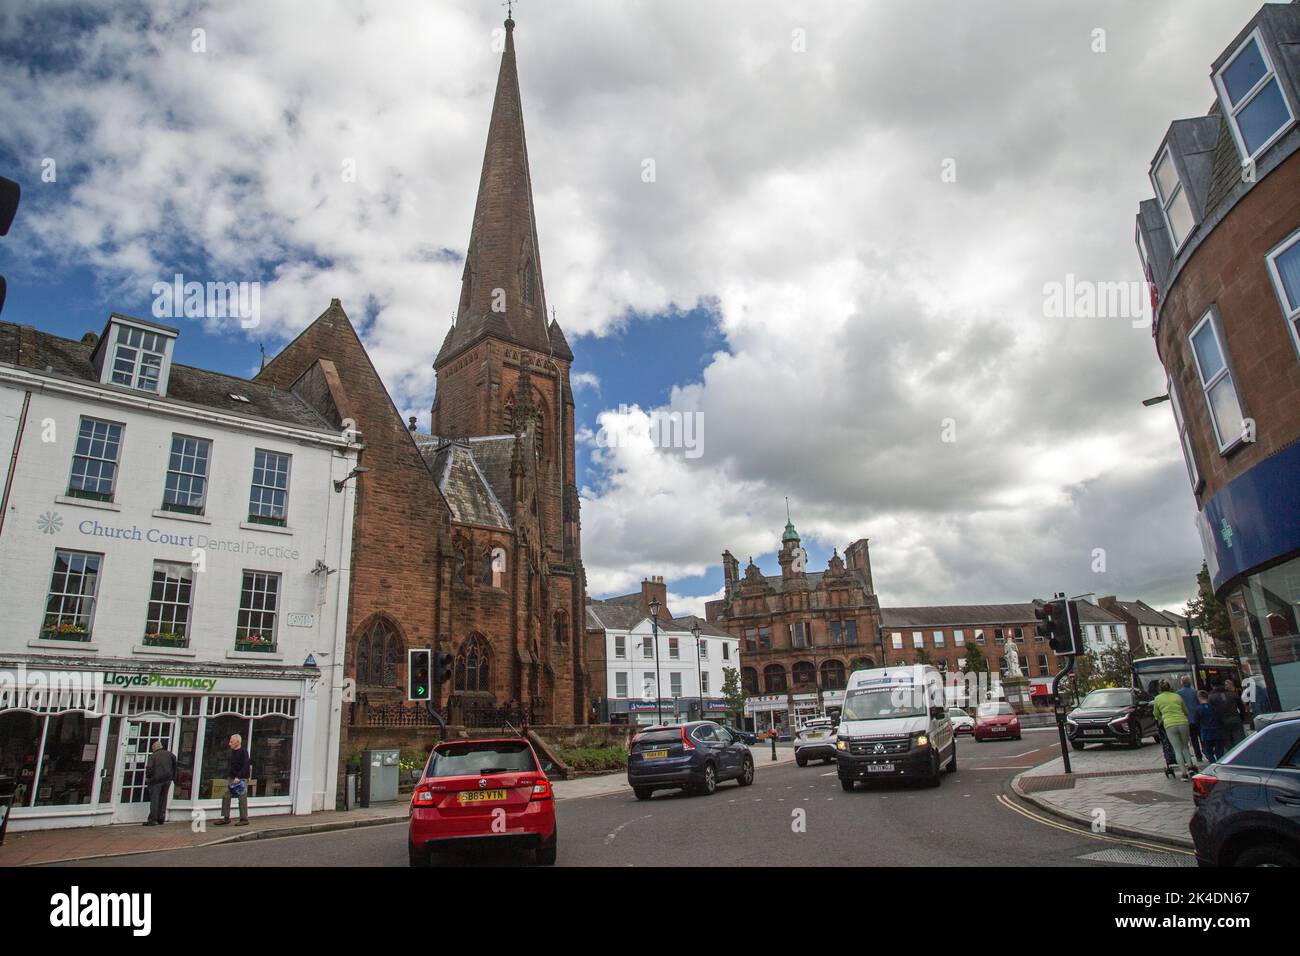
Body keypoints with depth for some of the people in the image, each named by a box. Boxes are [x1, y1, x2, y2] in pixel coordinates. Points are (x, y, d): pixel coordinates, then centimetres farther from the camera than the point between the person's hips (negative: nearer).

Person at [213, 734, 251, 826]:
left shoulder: (243, 752, -13)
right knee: (226, 796, 3)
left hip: (242, 779, -8)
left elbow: (246, 766, -21)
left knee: (242, 798, -2)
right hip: (233, 778, 8)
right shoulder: (232, 752, 12)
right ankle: (226, 818, 11)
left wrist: (238, 777, -28)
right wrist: (232, 776, 12)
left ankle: (244, 819, 6)